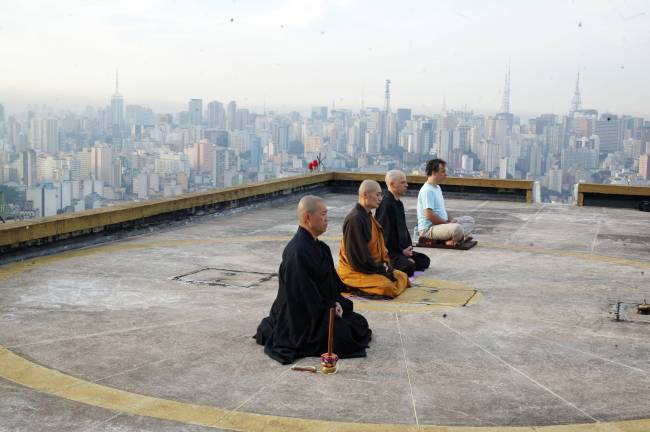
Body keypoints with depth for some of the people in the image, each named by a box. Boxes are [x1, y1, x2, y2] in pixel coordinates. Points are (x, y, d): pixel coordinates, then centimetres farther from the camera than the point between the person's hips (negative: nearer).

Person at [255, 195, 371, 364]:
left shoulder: (319, 247, 6)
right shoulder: (298, 252, -26)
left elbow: (331, 280, 13)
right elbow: (304, 294, -24)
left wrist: (336, 302, -3)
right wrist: (330, 309, -15)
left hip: (323, 308, 10)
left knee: (360, 323, 10)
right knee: (345, 333, -17)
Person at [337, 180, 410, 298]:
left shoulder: (368, 217, 12)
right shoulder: (354, 219, -21)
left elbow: (379, 246, 18)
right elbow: (357, 256, -22)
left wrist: (384, 265, 1)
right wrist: (381, 268, -13)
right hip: (354, 271, -10)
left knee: (403, 277, 10)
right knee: (388, 287, -26)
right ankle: (353, 288, -7)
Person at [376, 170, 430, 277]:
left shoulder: (398, 203, 13)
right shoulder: (386, 204, -18)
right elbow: (386, 232, -20)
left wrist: (408, 247, 4)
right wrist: (402, 250, -13)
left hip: (401, 249, 10)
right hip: (388, 251, -10)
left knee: (425, 261, 7)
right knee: (409, 268, -28)